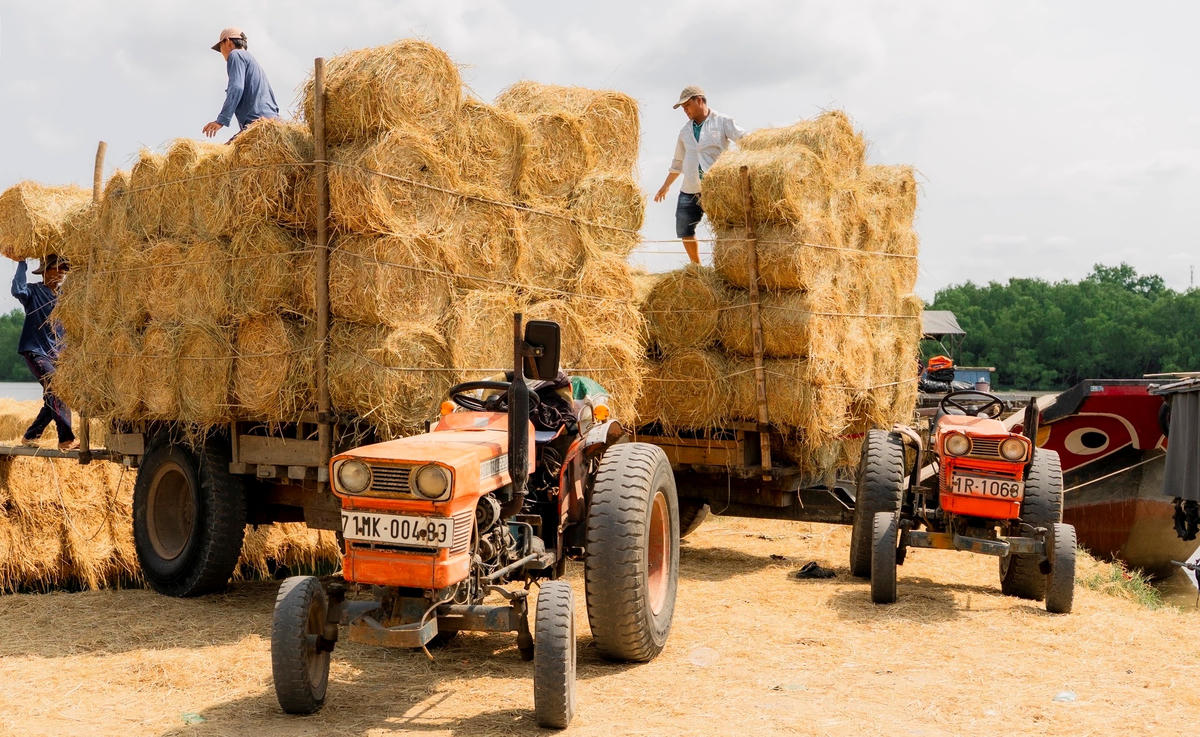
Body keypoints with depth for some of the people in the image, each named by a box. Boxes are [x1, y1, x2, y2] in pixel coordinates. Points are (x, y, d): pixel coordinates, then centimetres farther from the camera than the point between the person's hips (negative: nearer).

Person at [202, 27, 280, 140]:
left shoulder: (236, 55, 5)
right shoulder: (253, 61, 34)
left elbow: (236, 88, -13)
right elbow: (273, 102, 30)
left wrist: (221, 120, -20)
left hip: (256, 121, -9)